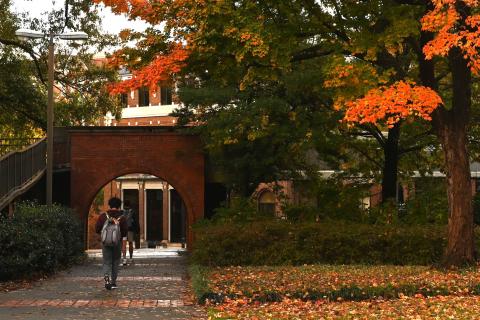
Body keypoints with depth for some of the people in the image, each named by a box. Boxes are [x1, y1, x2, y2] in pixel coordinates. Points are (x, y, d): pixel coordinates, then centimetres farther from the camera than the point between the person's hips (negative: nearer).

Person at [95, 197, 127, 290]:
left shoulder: (103, 216, -3)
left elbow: (97, 229, -3)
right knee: (115, 263, 13)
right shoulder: (121, 218, -6)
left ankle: (107, 278, -19)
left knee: (107, 262, 5)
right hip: (117, 243, 0)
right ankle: (113, 282, 16)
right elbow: (125, 232, -6)